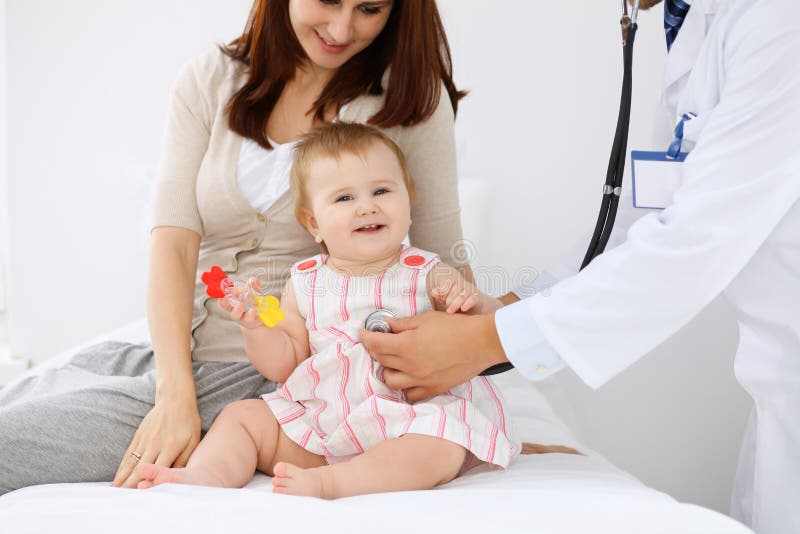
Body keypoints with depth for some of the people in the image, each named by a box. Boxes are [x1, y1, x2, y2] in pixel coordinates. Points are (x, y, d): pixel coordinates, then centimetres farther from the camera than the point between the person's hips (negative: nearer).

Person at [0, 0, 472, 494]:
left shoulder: (408, 90, 0)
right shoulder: (208, 82, 5)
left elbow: (445, 255, 3)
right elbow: (173, 241, -6)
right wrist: (175, 394, -18)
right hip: (173, 347, 4)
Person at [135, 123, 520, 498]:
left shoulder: (429, 275, -2)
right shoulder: (306, 284, 7)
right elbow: (284, 365, 8)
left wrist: (474, 304, -22)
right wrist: (257, 327, -11)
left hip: (413, 417, -3)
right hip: (318, 423, 4)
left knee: (442, 448, -33)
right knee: (241, 416, 0)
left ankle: (327, 482, -35)